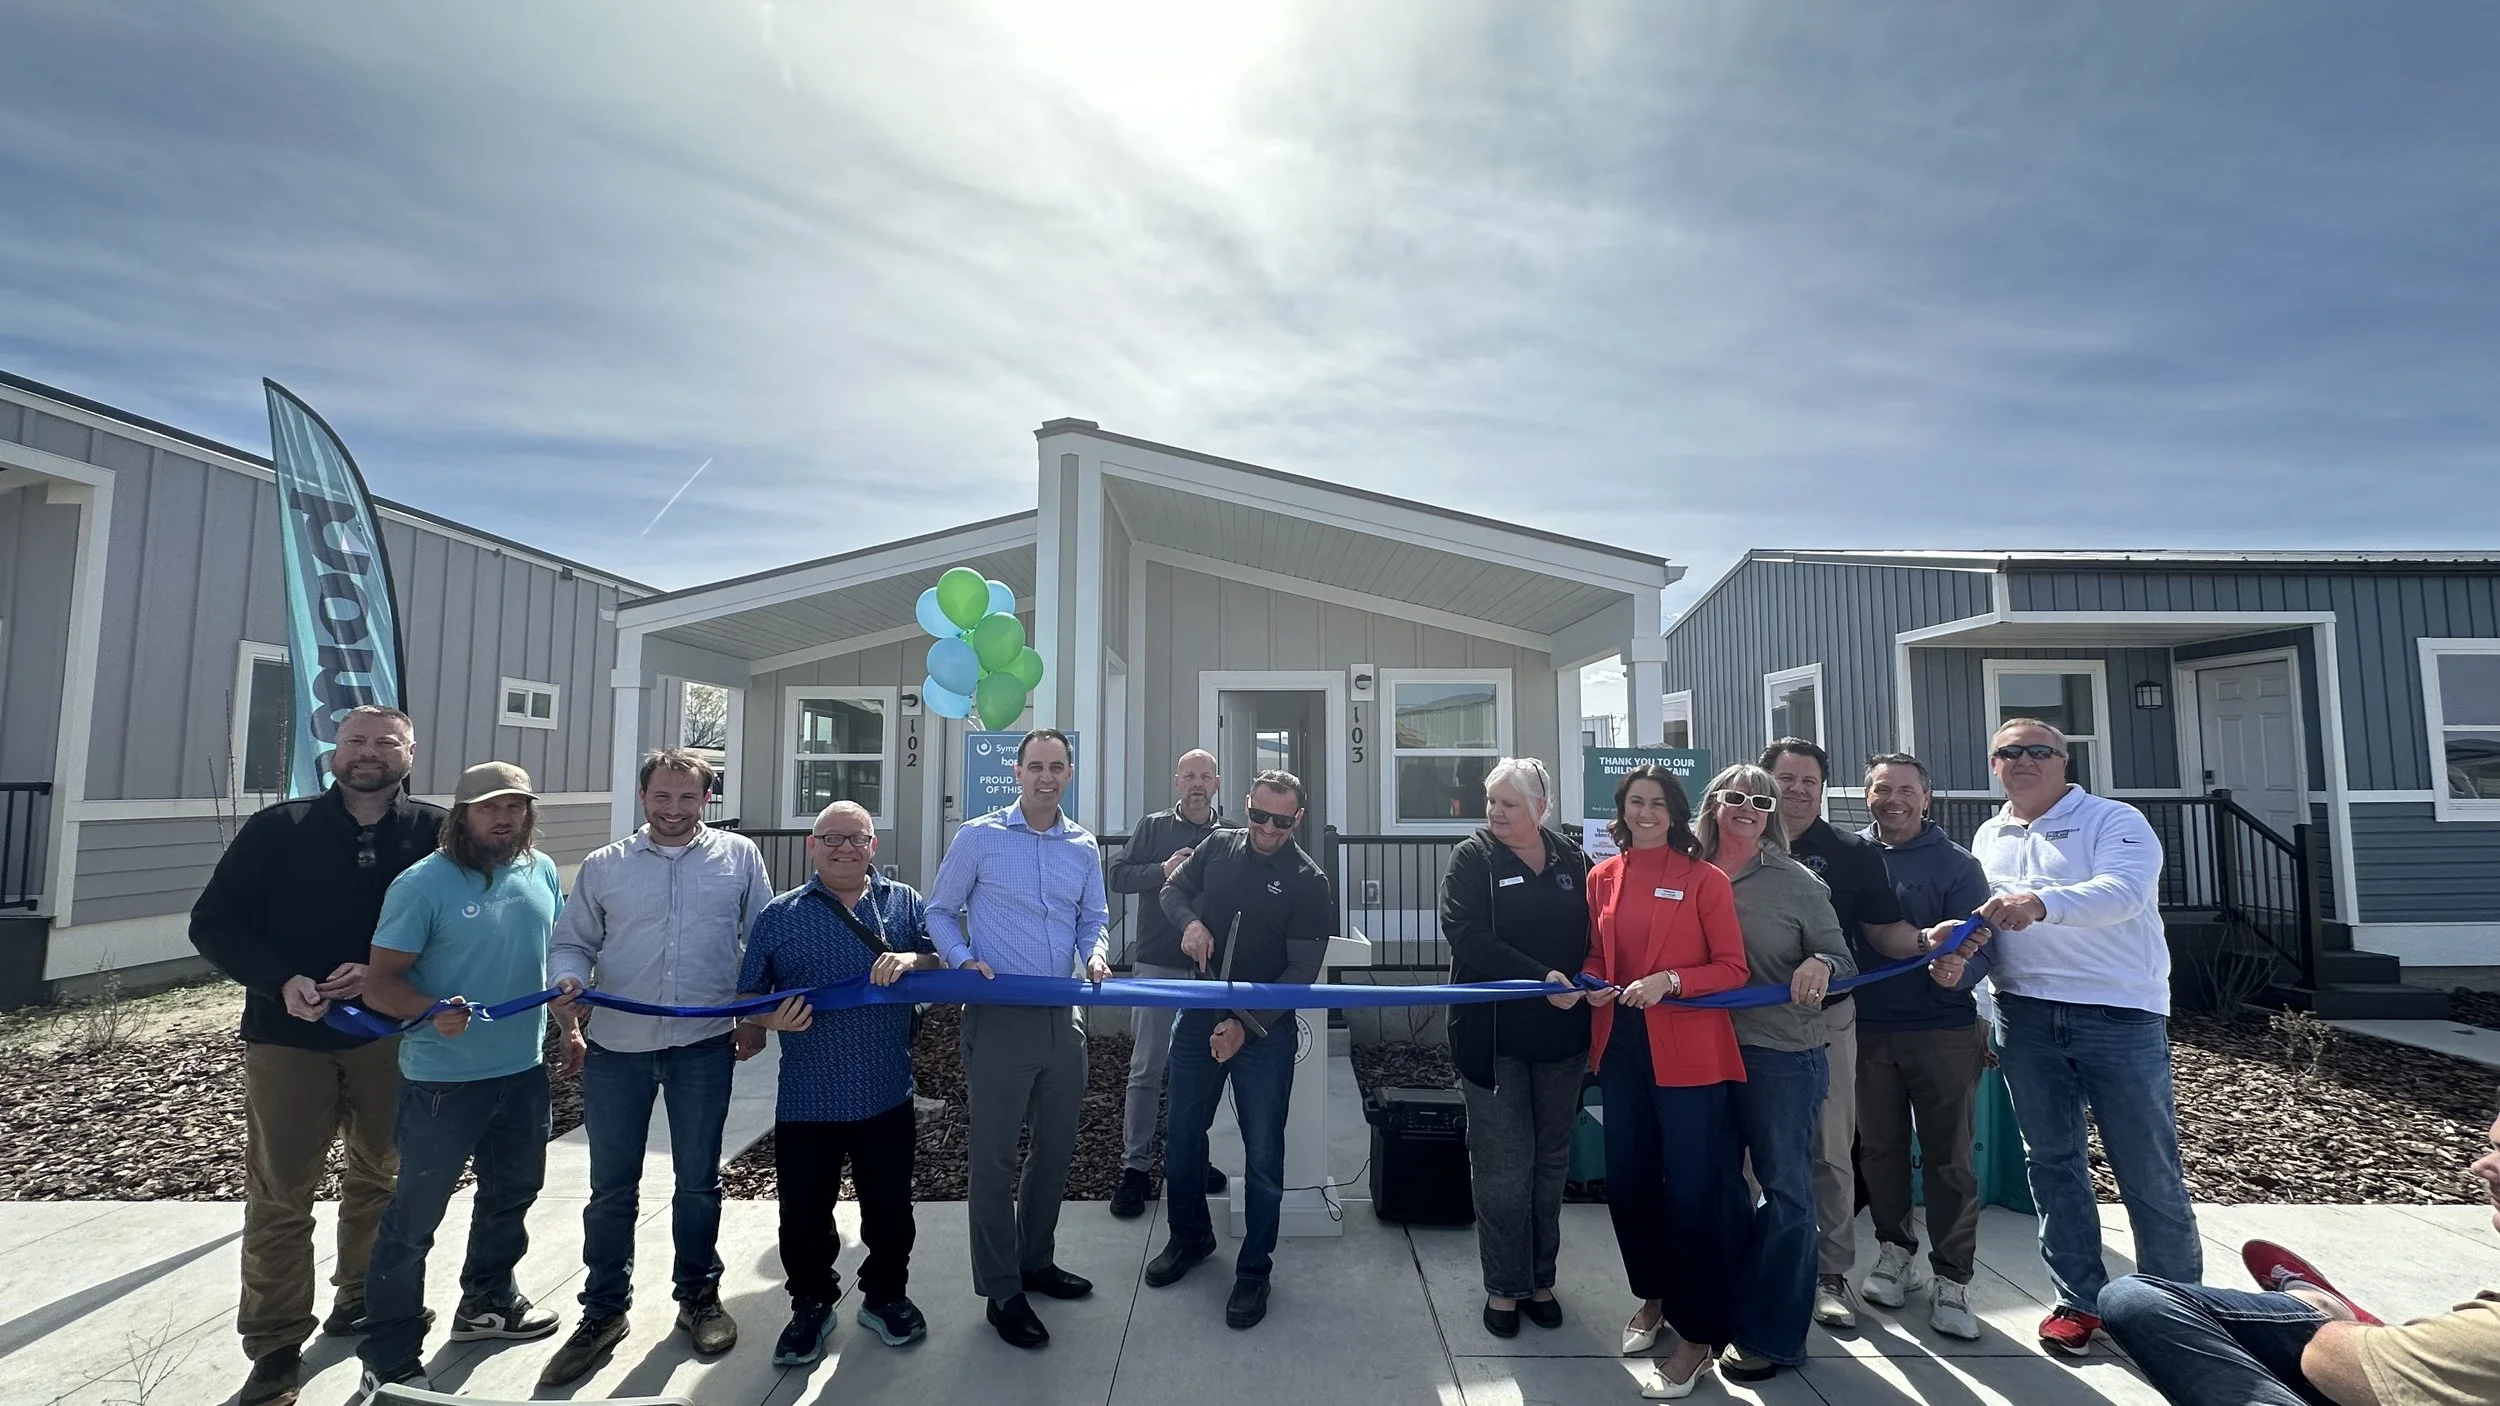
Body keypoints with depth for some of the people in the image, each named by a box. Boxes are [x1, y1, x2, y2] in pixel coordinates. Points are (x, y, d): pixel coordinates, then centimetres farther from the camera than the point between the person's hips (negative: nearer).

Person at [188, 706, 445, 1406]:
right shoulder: (277, 828, -2)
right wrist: (281, 981, -16)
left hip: (392, 1031, 1)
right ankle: (276, 1349, 17)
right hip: (288, 1033, 0)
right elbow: (213, 922, -2)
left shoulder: (436, 832, -4)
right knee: (279, 1195, 4)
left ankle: (361, 1302, 33)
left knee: (379, 1175, 14)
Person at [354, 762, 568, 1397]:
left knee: (512, 1192, 22)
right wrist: (433, 1011, -35)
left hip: (524, 1071, 6)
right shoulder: (422, 884, -16)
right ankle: (390, 1363, 22)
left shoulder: (540, 870, 2)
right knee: (414, 1216, 5)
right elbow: (379, 981, -16)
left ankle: (487, 1300, 44)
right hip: (443, 1080, -6)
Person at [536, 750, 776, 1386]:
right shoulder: (604, 867, 4)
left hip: (704, 1047, -1)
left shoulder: (738, 856, 1)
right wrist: (568, 983, -13)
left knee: (698, 1180, 12)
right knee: (611, 1188, 11)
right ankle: (603, 1311, 28)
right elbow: (573, 944, 9)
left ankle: (699, 1296, 30)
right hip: (615, 1046, 1)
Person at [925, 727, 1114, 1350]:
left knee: (1056, 1148, 17)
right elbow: (940, 912, 1)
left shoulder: (1083, 846, 6)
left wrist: (1096, 952, -8)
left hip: (1062, 1017, 5)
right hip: (999, 1016, -5)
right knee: (994, 1157, 5)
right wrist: (964, 959, -15)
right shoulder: (978, 837, -5)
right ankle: (1001, 1292, 21)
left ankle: (1035, 1261, 38)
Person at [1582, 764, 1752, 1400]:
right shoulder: (1602, 878, 7)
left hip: (1690, 1053, -4)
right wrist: (1592, 984, -4)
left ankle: (1697, 1336, 18)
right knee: (1627, 1181, 14)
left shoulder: (1705, 879, -6)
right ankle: (1654, 1296, 37)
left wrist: (1670, 980, -20)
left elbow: (1734, 969, -6)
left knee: (1694, 1189, 1)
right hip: (1621, 1048, 5)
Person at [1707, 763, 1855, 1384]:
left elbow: (1841, 959, -2)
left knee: (1785, 1189, 6)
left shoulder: (1797, 882, -4)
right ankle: (1722, 1312, 35)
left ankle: (1770, 1336, 22)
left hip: (1781, 1054, -3)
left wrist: (1820, 965, -22)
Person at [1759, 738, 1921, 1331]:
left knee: (1830, 1152, 7)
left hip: (1826, 1019, 0)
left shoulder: (1853, 853, 4)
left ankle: (1831, 1272, 20)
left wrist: (1923, 939, -16)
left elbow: (1881, 932, 2)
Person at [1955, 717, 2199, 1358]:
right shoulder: (1987, 838, 14)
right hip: (2026, 1017, 5)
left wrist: (2040, 902, -38)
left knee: (2149, 1171, 4)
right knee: (2053, 1162, 10)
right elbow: (1979, 926, 19)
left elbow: (2123, 892, -23)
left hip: (2120, 1016, -4)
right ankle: (2079, 1299, 22)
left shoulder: (2115, 822, -4)